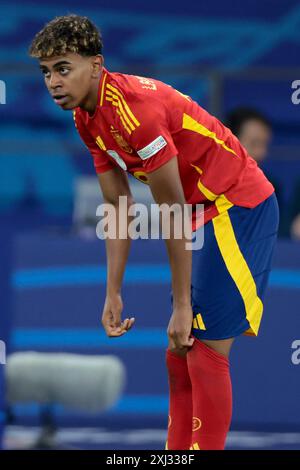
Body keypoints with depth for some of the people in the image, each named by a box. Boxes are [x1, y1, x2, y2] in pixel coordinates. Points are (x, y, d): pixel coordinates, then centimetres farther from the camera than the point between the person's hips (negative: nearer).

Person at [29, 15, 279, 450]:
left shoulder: (135, 105, -25)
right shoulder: (88, 118, 3)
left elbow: (173, 213, -22)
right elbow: (119, 210, 10)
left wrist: (182, 306, -19)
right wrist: (113, 295, 7)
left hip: (238, 206, -9)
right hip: (207, 210, 10)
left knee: (204, 352, -11)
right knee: (180, 353, 9)